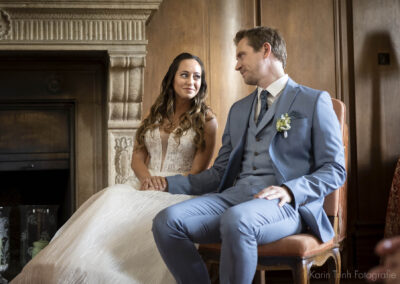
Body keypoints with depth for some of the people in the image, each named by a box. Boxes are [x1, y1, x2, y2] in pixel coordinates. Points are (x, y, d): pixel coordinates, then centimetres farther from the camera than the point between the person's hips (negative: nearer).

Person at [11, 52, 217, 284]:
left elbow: (199, 172, -3)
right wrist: (146, 177, -8)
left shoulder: (206, 120, 3)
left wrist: (164, 183, -16)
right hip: (145, 187, 4)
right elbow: (137, 156, 14)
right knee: (111, 199, -30)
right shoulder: (156, 115, 17)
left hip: (179, 192, -4)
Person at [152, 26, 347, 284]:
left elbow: (335, 170, 2)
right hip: (234, 195, 5)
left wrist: (289, 190, -16)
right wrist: (169, 183, 11)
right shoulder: (239, 109, 26)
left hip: (287, 203, -5)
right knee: (167, 221, -22)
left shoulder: (314, 101, 8)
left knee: (236, 220, -38)